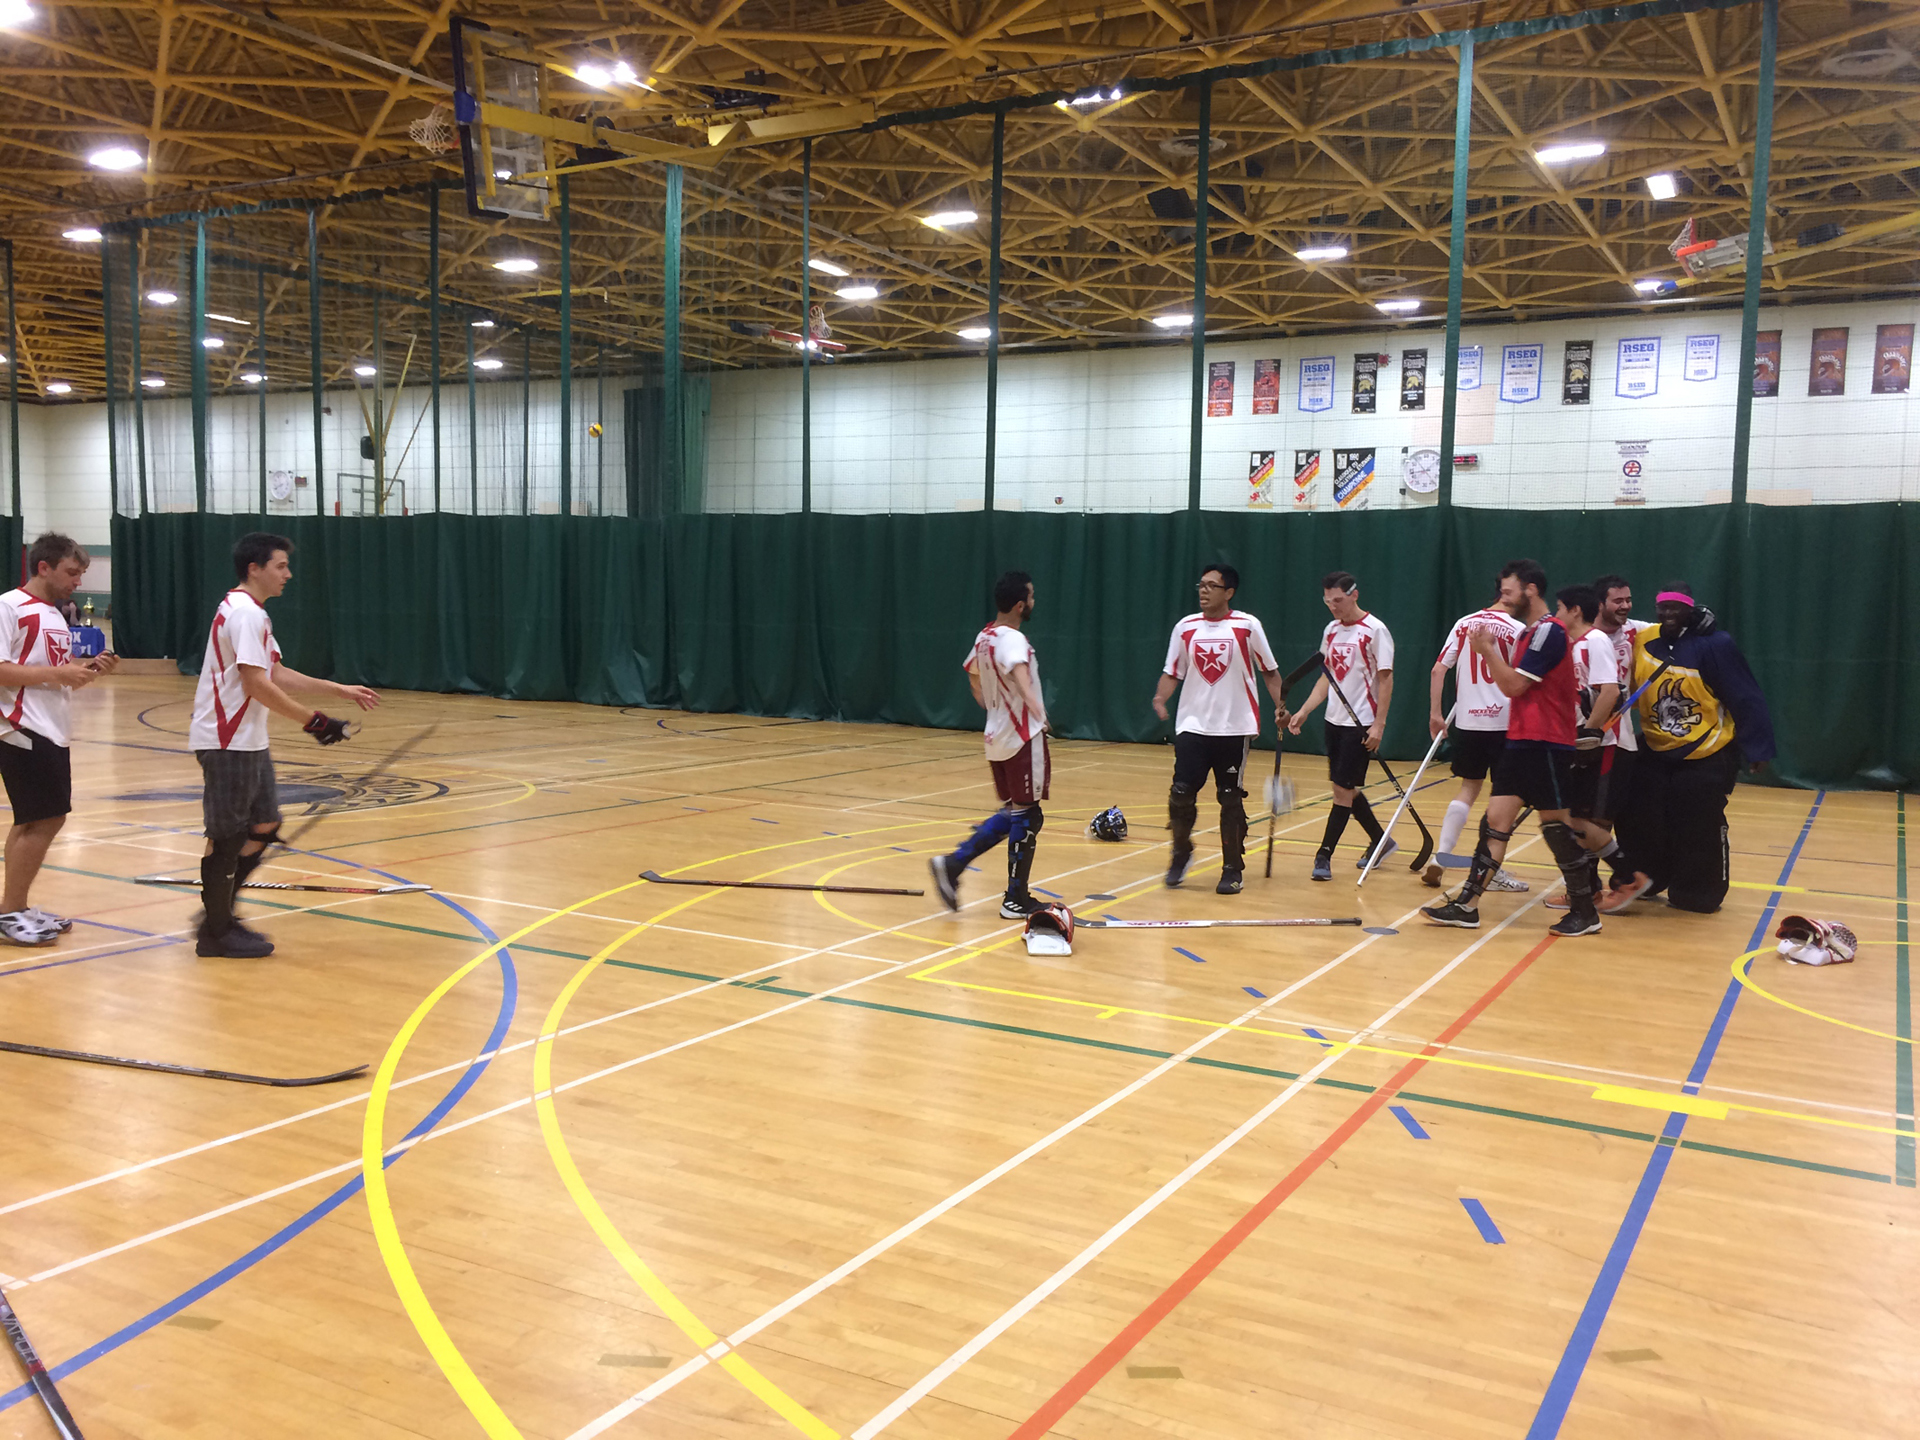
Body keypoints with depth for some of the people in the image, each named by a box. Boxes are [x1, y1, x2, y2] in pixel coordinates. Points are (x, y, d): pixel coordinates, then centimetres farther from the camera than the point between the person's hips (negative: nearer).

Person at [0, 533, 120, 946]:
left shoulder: (55, 615, 18)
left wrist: (88, 671, 5)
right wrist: (59, 672, -21)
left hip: (53, 733, 9)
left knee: (48, 819, 12)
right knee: (40, 821, -8)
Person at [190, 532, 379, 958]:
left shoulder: (252, 613, 16)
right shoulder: (244, 612, -17)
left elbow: (278, 674, 16)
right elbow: (257, 684, -23)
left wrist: (342, 690, 12)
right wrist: (313, 721, -21)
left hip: (248, 742, 10)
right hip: (226, 742, -10)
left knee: (264, 826, 13)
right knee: (227, 835, -1)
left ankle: (219, 911, 24)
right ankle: (216, 934, 10)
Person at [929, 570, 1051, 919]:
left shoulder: (984, 638, 8)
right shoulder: (1013, 640, -19)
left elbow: (973, 673, 25)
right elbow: (1018, 670, -40)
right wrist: (1031, 700, -57)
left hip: (998, 736, 9)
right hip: (1023, 739, -9)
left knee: (1011, 814, 17)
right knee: (1026, 817, 3)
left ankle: (953, 863, 8)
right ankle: (1016, 900, 10)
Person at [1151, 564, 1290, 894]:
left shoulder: (1247, 626, -2)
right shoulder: (1185, 627, 4)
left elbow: (1269, 671, 4)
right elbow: (1173, 672, 6)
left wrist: (1280, 705, -8)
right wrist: (1160, 697, -13)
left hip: (1235, 728, -2)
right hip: (1192, 726, 2)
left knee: (1231, 800, 4)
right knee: (1181, 793, -4)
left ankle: (1232, 869, 16)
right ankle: (1181, 854, 21)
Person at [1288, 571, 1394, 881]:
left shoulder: (1374, 630, -11)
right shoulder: (1331, 631, 9)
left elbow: (1385, 679, -12)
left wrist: (1379, 724, -17)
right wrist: (1304, 711, 7)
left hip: (1360, 724, -7)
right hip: (1335, 720, 7)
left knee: (1343, 789, -6)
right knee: (1347, 788, 13)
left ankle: (1324, 855, 0)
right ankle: (1380, 841, 30)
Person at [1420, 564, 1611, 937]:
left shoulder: (1550, 630, -13)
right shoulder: (1532, 632, 16)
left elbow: (1513, 684, -16)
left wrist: (1488, 650, -8)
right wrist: (1492, 652, 11)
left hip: (1545, 743, -9)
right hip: (1521, 739, 9)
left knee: (1556, 822, -3)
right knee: (1496, 817, 3)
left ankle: (1585, 913, 10)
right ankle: (1467, 906, 2)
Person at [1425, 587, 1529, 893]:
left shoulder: (1464, 623, 7)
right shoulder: (1517, 629, -5)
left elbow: (1438, 669, 3)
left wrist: (1435, 713, 7)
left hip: (1467, 720, 4)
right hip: (1504, 722, -4)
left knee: (1469, 788, 16)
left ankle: (1440, 857, 6)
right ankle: (1492, 870, 8)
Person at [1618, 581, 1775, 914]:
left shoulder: (1715, 645, -15)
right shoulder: (1642, 641, -3)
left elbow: (1746, 700, -13)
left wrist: (1757, 749, -14)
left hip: (1706, 758, -4)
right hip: (1655, 753, 4)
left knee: (1700, 832, 2)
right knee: (1639, 825, 6)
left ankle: (1696, 895, 19)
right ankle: (1642, 883, 25)